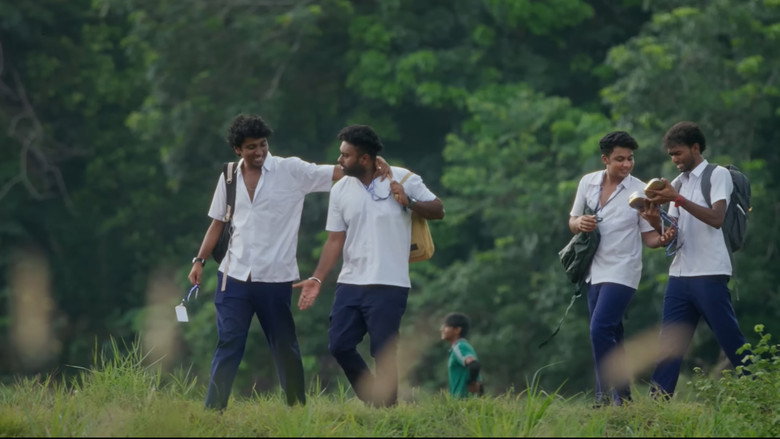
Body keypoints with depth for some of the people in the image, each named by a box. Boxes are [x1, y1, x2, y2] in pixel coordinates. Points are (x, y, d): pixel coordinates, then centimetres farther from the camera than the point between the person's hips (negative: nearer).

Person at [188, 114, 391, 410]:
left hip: (276, 278, -2)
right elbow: (217, 224, 14)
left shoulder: (291, 170, -5)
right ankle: (213, 410, -2)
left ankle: (298, 408, 20)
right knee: (228, 344, -2)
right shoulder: (229, 178, 6)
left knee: (285, 347, 8)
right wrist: (200, 261, 6)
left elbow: (338, 173, -11)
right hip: (235, 277, 2)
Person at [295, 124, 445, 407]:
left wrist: (408, 202, -16)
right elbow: (335, 240, 9)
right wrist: (318, 279, 0)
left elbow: (438, 211, 2)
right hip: (350, 284, 5)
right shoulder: (340, 190, 7)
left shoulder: (403, 180, -4)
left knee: (384, 353, -4)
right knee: (339, 345, 1)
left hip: (389, 285, -5)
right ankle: (372, 401, 18)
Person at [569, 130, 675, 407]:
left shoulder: (641, 192, -7)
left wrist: (662, 239, -26)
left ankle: (611, 394, -14)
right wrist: (579, 223, -9)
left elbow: (649, 237, -4)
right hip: (595, 271, 6)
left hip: (621, 273, -6)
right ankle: (619, 396, 16)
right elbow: (572, 221, 14)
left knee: (600, 330, -18)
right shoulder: (588, 183, 5)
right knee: (610, 335, 10)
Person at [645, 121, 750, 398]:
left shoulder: (718, 175, -1)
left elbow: (716, 218, -15)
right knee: (670, 344, -1)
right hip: (680, 274, 6)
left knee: (731, 339, -4)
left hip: (709, 274, -6)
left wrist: (677, 198, -19)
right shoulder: (679, 183, 18)